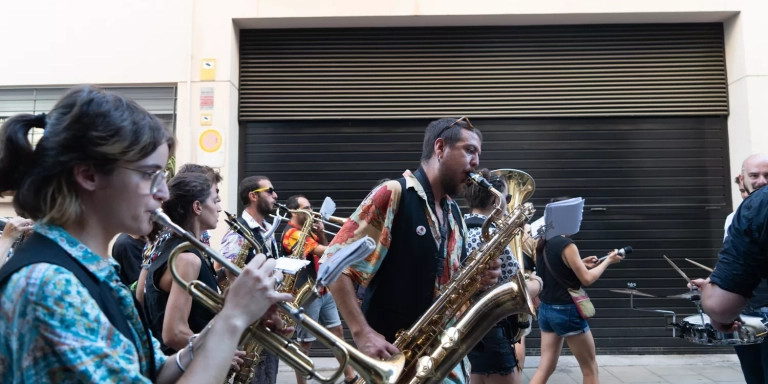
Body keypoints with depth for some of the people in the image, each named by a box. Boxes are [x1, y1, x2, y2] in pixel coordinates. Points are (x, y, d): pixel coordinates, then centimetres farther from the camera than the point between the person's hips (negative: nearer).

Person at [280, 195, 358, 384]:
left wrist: (321, 233, -1)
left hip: (323, 291, 9)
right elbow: (321, 251, -26)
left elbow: (324, 250, 16)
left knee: (338, 331, 12)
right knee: (305, 342, 0)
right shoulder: (292, 233, -16)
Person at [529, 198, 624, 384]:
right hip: (567, 311, -8)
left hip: (546, 310, 8)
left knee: (545, 368, 10)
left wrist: (580, 263, 14)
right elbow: (587, 279, -14)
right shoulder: (566, 244, -17)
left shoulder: (542, 244, 7)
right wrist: (608, 260, -1)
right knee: (590, 369, 10)